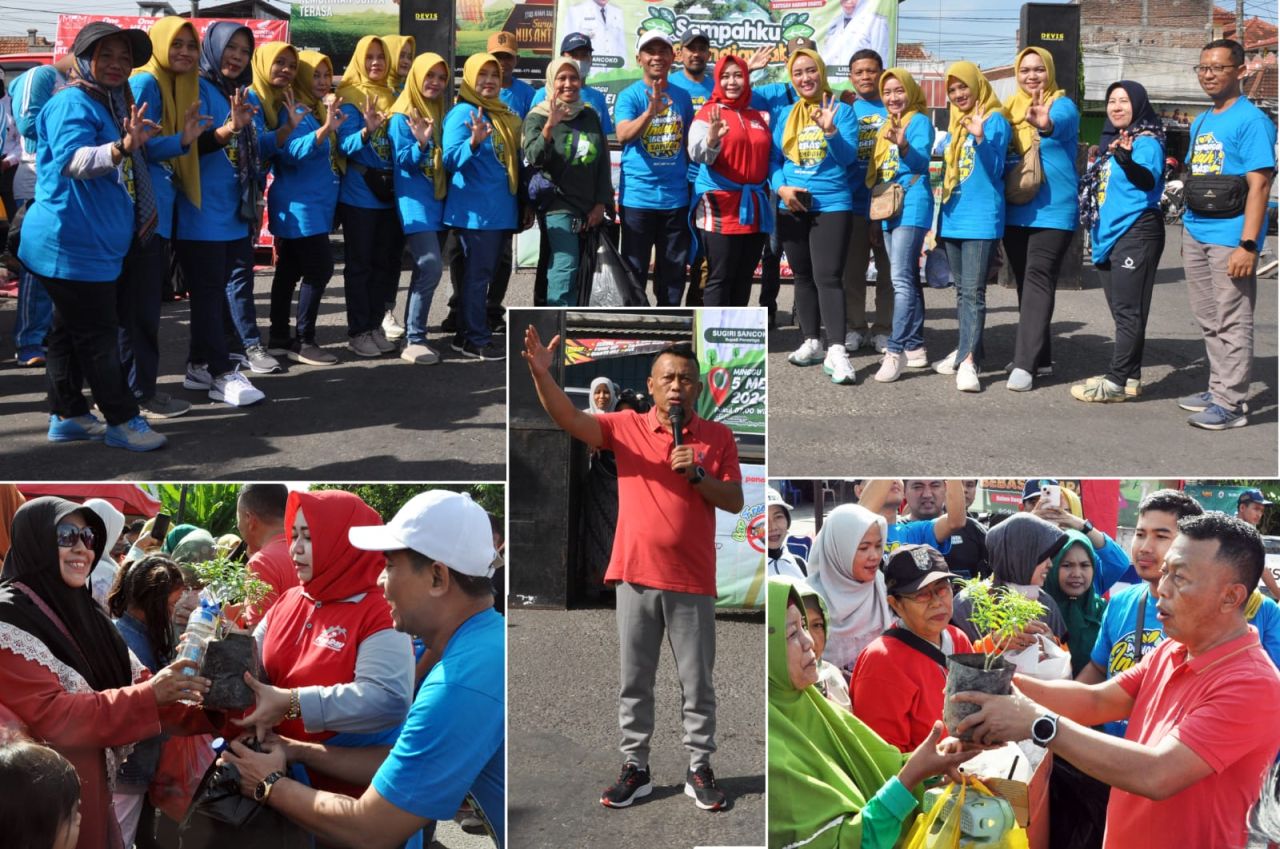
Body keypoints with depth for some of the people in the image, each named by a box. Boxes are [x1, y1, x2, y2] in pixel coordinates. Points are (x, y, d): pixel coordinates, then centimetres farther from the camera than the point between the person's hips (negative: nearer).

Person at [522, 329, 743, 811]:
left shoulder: (718, 437, 3)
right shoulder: (626, 428, 2)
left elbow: (735, 502, 2)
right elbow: (568, 418, -11)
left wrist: (697, 474, -14)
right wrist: (541, 374, -27)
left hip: (692, 581, -1)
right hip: (635, 577, 1)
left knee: (697, 684, 7)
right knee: (634, 681, 9)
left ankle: (699, 770, 17)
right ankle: (635, 768, 19)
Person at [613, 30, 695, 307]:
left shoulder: (682, 96, 9)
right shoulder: (629, 95, -6)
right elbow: (623, 135, -23)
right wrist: (651, 112, -39)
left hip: (676, 197, 4)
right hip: (638, 197, -4)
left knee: (674, 271, 11)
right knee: (634, 271, 1)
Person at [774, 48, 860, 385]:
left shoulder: (841, 110, -1)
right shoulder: (784, 114, 8)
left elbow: (848, 157, -9)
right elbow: (773, 158, 8)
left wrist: (830, 130, -26)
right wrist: (781, 187, -9)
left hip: (832, 204, -4)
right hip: (792, 206, 4)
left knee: (827, 276, -14)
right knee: (803, 276, 12)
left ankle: (836, 351, -17)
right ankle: (811, 343, 23)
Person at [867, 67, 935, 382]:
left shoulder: (920, 121, -6)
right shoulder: (885, 127, 18)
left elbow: (922, 160, -22)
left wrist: (903, 146, -41)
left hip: (912, 205, -9)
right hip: (888, 207, 9)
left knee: (901, 278, -17)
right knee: (908, 278, 11)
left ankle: (896, 350, -22)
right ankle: (915, 347, 15)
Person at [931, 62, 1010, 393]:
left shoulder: (995, 120, -7)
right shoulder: (954, 124, 15)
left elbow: (995, 168, -17)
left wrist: (980, 138, -30)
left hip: (981, 219, -8)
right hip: (953, 218, 8)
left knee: (973, 291, -13)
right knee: (962, 290, 13)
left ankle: (968, 360, -19)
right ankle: (967, 349, 22)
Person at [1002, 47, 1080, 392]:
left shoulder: (1063, 105, -6)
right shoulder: (1010, 107, 11)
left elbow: (1057, 124, -31)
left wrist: (1043, 122, -52)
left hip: (1053, 210, -6)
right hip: (1015, 211, 6)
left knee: (1038, 281, -13)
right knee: (1025, 283, 11)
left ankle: (1025, 363, -17)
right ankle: (1041, 357, 22)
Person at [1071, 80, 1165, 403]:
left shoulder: (1147, 142, -9)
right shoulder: (1112, 140, 16)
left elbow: (1149, 179, -29)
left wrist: (1127, 160, -45)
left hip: (1137, 233, -10)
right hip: (1108, 235, 10)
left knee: (1128, 311, -8)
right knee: (1120, 310, 13)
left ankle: (1118, 381, -8)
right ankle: (1129, 376, 19)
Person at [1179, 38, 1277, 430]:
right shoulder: (1201, 123, 15)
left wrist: (1248, 244, -21)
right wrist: (1187, 230, 16)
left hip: (1229, 239, -8)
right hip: (1196, 236, 8)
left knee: (1232, 323, -3)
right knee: (1210, 322, 15)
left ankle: (1230, 403, 1)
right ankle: (1218, 389, 25)